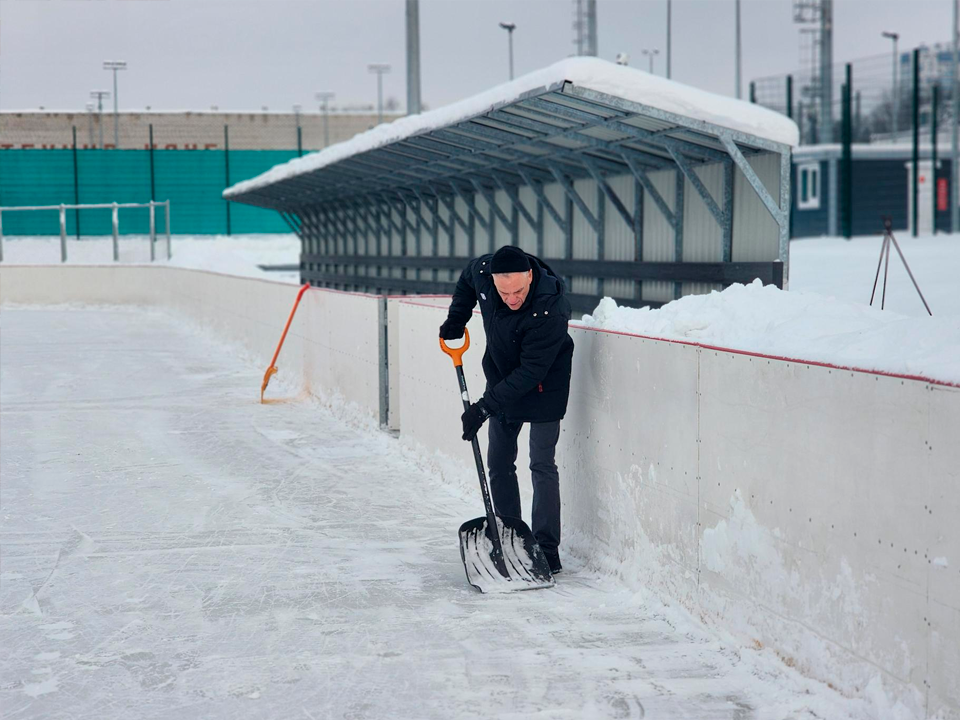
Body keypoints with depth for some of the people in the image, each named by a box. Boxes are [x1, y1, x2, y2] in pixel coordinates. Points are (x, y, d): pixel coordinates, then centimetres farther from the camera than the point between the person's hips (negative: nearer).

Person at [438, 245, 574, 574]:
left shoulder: (550, 309, -36)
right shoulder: (483, 270, -19)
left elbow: (531, 371, -33)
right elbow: (467, 279, 9)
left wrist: (485, 406, -33)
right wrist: (456, 318, 1)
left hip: (542, 387, -6)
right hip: (502, 380, 6)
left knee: (542, 466, -8)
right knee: (499, 463, 10)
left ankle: (546, 549, -3)